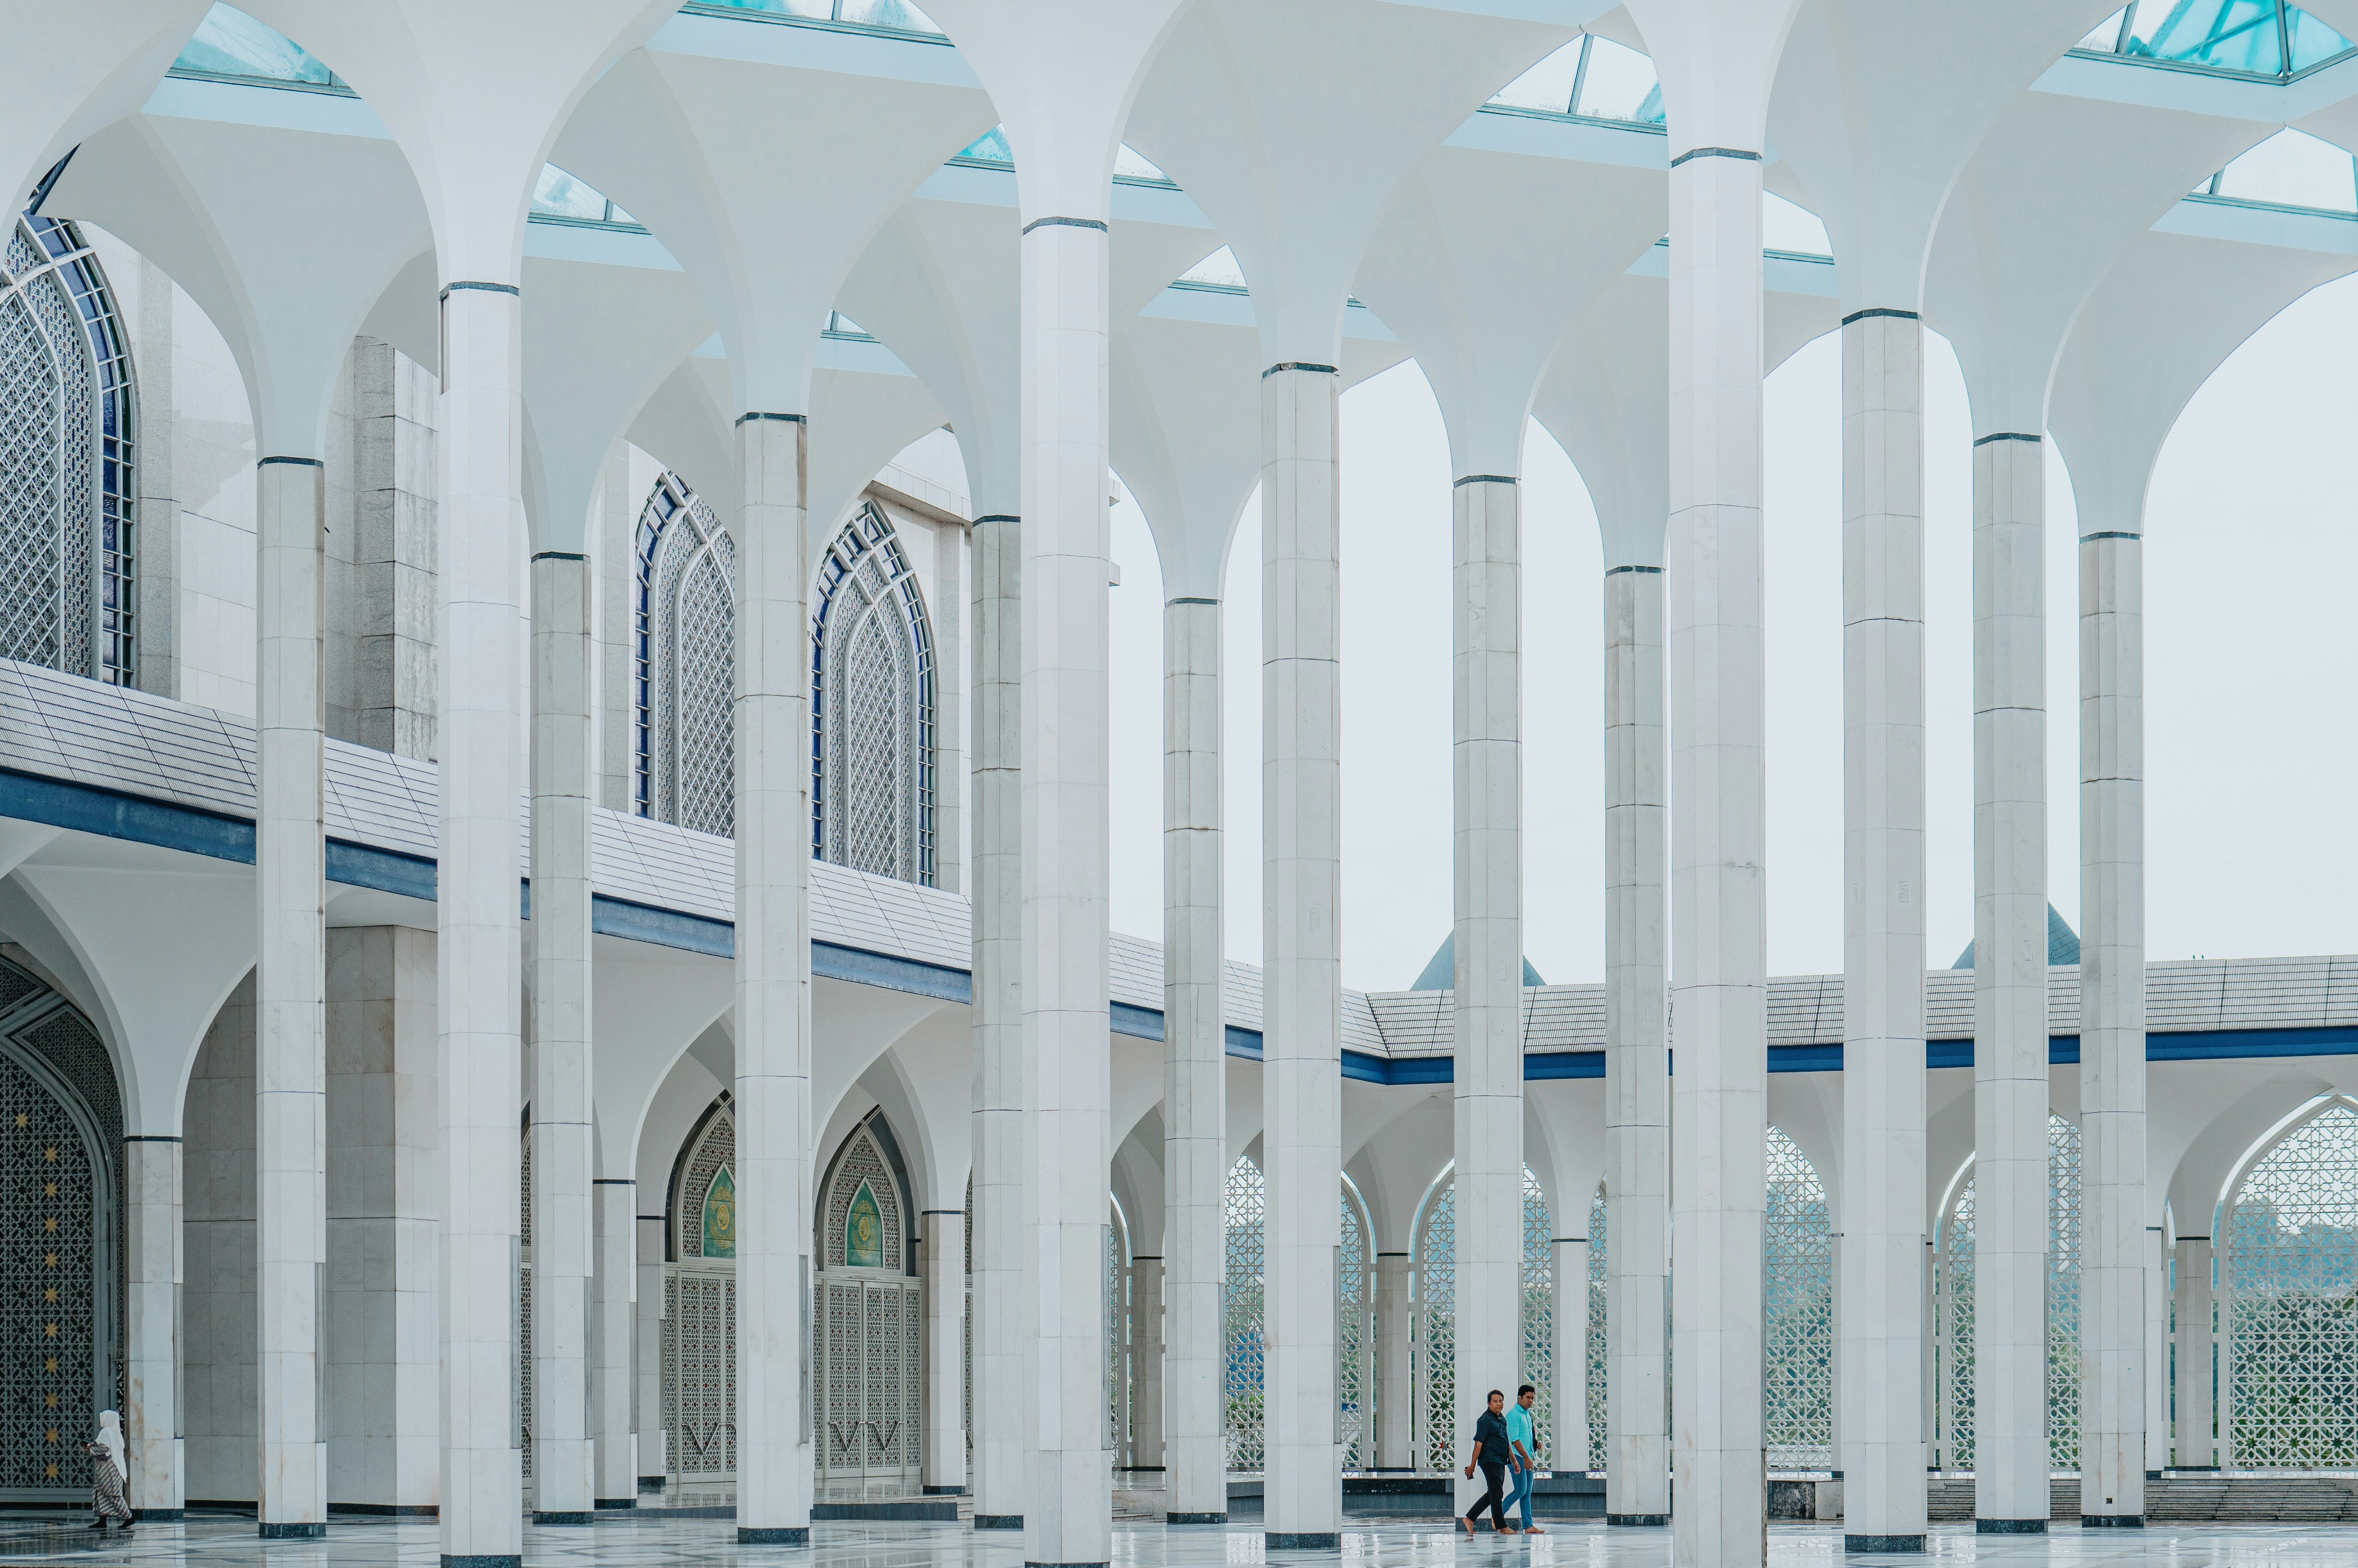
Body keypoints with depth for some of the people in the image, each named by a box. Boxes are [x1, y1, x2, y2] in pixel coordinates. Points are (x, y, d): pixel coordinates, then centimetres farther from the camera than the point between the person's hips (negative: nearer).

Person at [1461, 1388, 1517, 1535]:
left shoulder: (1502, 1419, 16)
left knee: (1493, 1494, 12)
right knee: (1496, 1494, -7)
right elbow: (1479, 1443, -14)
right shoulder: (1485, 1420, -12)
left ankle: (1470, 1518, 18)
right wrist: (1472, 1466, -15)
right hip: (1490, 1461, -9)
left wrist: (1514, 1460, 25)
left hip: (1500, 1462, 9)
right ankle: (1502, 1527, -5)